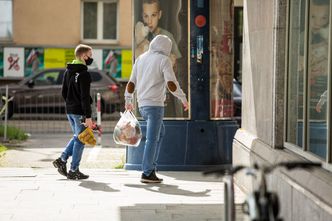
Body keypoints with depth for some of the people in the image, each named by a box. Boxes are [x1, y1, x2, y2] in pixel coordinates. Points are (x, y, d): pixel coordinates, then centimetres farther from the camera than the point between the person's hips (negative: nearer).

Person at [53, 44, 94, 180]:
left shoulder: (68, 71, 12)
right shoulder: (84, 74, -16)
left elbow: (64, 92, 16)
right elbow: (85, 97, -20)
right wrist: (88, 116, -20)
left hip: (69, 110, 8)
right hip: (79, 111, -8)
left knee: (77, 137, 22)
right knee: (80, 139, 1)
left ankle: (62, 160, 12)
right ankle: (74, 171, 4)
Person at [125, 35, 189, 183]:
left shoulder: (140, 59, 13)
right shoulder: (164, 60, -6)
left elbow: (131, 83, 14)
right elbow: (171, 84, -15)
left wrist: (128, 101, 27)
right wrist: (183, 98, -3)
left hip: (142, 105, 7)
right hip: (155, 105, -7)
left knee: (160, 133, 23)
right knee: (152, 139, -6)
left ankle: (151, 165, 17)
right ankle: (147, 173, -8)